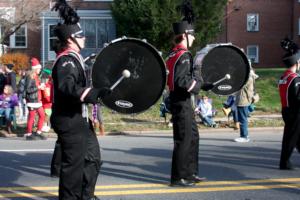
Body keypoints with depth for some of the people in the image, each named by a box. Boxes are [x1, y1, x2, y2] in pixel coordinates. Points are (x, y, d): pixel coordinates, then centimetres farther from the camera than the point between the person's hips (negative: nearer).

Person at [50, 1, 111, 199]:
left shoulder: (73, 57, 13)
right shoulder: (66, 60, -20)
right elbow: (67, 87, -37)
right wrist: (96, 92, -45)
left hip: (80, 119, 11)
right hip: (70, 121, -11)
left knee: (93, 158, 18)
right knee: (74, 163, -2)